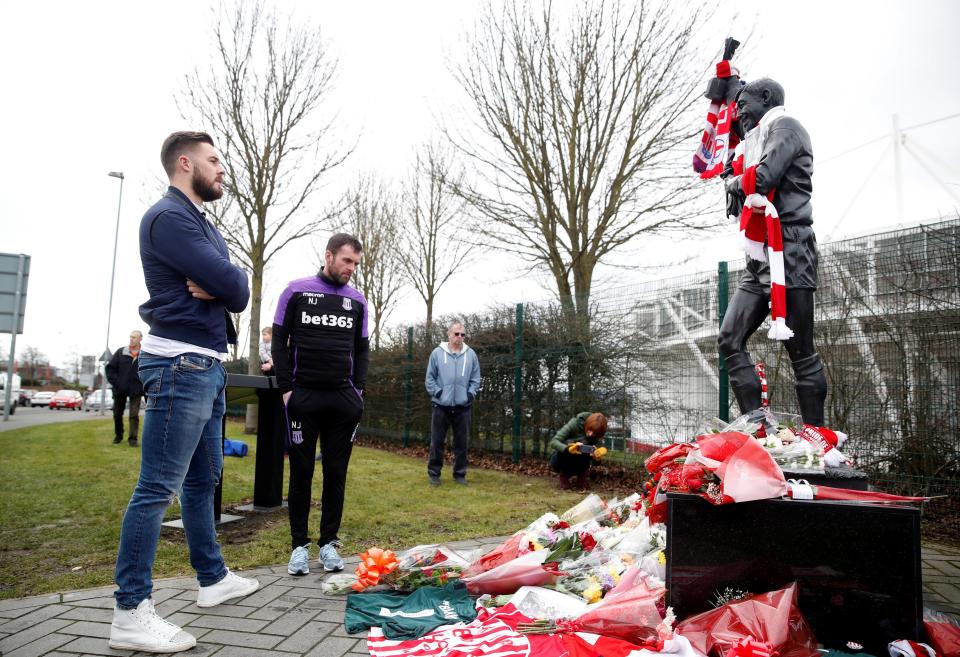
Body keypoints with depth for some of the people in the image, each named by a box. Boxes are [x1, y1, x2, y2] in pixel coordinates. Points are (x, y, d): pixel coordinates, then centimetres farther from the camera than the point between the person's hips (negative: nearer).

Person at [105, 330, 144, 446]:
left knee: (134, 415, -3)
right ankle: (118, 435, 29)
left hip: (136, 390, -2)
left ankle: (133, 438, 2)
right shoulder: (120, 352, 2)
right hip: (120, 389, 3)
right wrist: (115, 382, -6)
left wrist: (143, 385, -7)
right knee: (117, 414, 13)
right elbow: (110, 368, 3)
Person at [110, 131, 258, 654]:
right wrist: (223, 283, 2)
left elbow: (239, 295, 11)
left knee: (203, 479, 16)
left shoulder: (203, 225, 20)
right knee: (158, 487, -7)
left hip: (207, 366, 10)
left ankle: (213, 578, 28)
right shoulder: (170, 217, -11)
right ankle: (131, 613, 0)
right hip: (181, 364, -10)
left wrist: (216, 286, -9)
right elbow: (232, 285, -19)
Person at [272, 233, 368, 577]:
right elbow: (279, 342, 2)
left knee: (336, 472, 6)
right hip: (303, 396, -2)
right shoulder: (297, 291, 2)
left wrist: (358, 391, 3)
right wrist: (286, 389, -5)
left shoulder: (357, 300, 10)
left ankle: (329, 542, 17)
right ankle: (299, 545, 15)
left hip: (343, 399, 3)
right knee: (301, 471, 3)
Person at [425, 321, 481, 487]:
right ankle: (434, 473, 16)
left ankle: (460, 474, 20)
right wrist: (438, 393, -8)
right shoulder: (437, 353, 0)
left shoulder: (471, 354, 4)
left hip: (463, 406, 2)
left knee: (461, 442, 8)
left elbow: (475, 379, 8)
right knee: (437, 442, 4)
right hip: (441, 405, -1)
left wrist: (470, 394, -5)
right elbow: (430, 377, 2)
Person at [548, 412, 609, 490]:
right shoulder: (575, 423, -25)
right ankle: (564, 474, -3)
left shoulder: (598, 434, -15)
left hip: (579, 463, 2)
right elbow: (553, 442, -30)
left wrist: (597, 456, -36)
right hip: (562, 457, -2)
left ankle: (582, 473, -3)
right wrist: (568, 449, -49)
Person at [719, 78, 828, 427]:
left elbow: (764, 177, -18)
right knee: (730, 340, -2)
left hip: (788, 253, -9)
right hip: (759, 259, 9)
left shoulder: (785, 125, 0)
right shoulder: (757, 141, 28)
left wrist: (735, 183, 0)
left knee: (800, 351, -6)